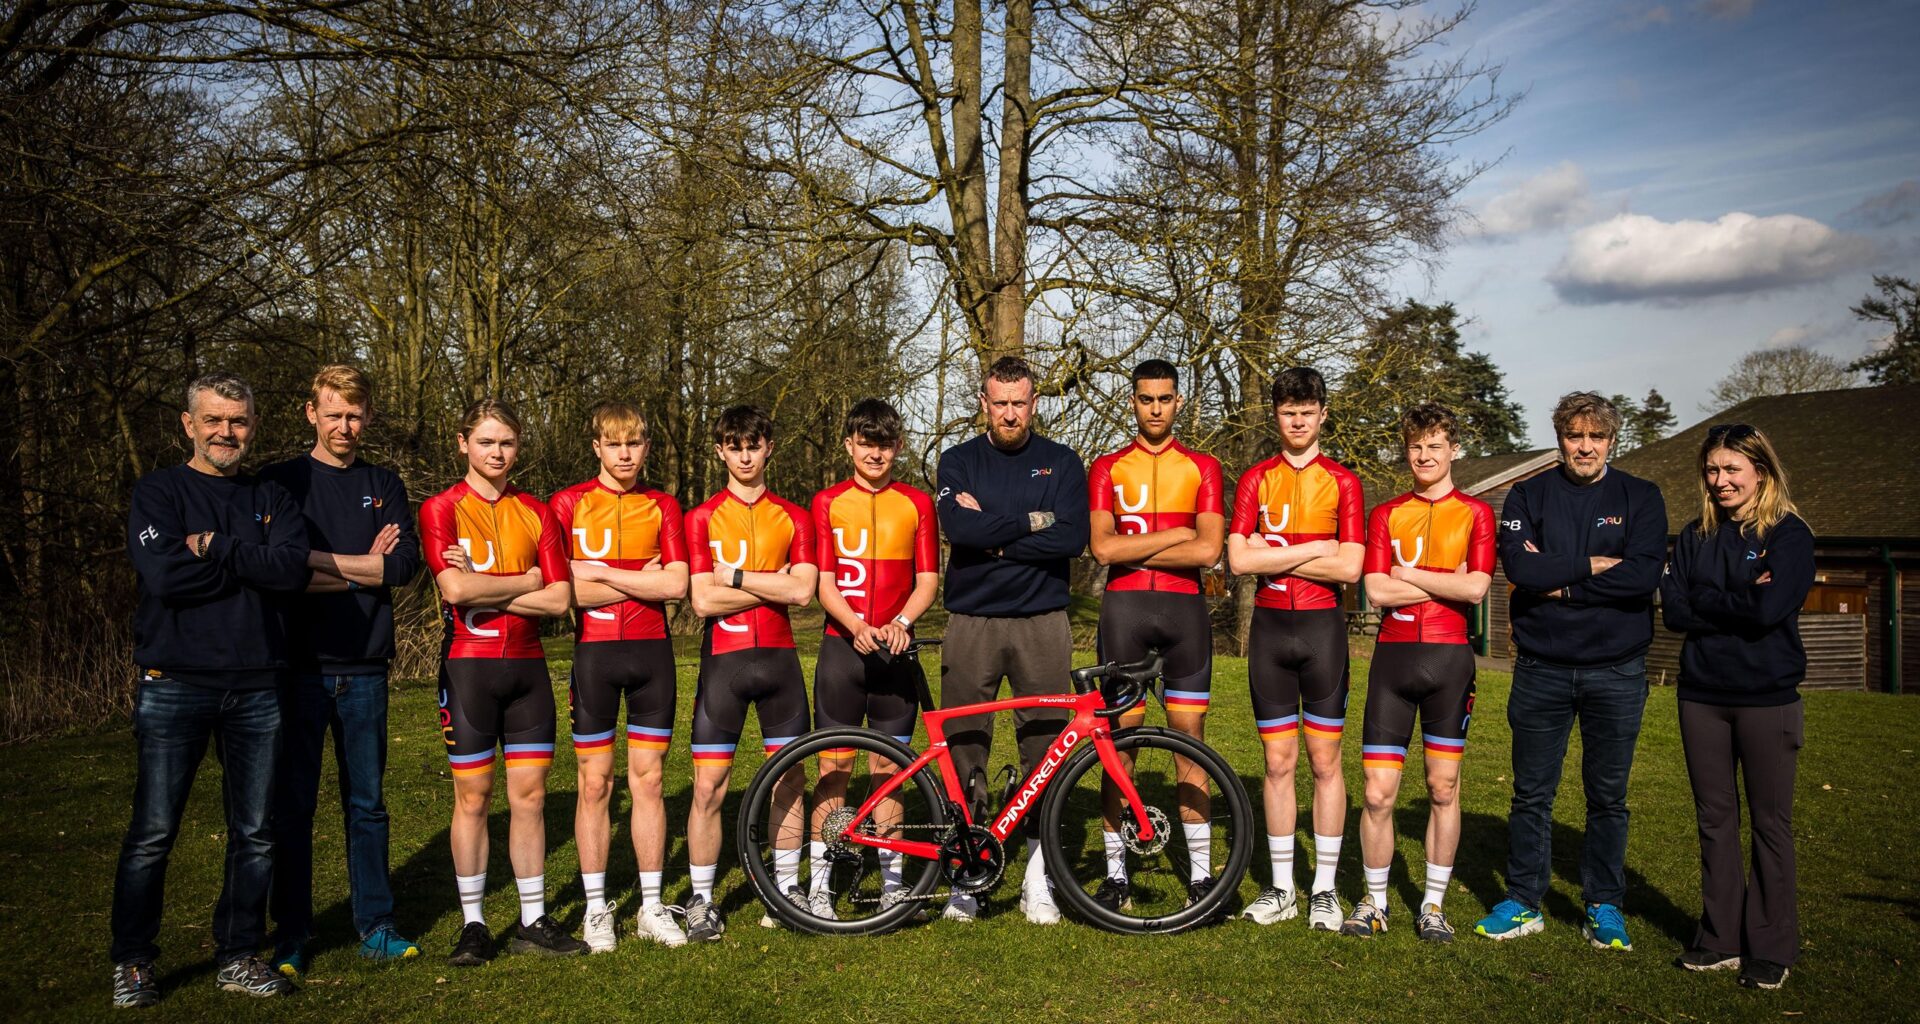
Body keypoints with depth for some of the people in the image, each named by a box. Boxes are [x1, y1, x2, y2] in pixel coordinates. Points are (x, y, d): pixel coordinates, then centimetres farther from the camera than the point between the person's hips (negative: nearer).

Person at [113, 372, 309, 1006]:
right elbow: (164, 576, -15)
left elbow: (293, 569, -7)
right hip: (174, 685, -3)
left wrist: (214, 548, -11)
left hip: (257, 688, 3)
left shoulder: (272, 499, 11)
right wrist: (250, 562, -8)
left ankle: (238, 956, 20)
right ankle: (132, 962, 18)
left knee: (254, 834, 8)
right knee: (153, 834, 2)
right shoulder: (158, 494, 2)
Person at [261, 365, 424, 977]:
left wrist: (318, 560, -9)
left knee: (367, 802, 8)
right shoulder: (281, 482, 3)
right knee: (292, 802, 4)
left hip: (364, 668, 2)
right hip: (299, 667, -2)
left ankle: (375, 927, 17)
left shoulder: (385, 486, 11)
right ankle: (291, 937, 15)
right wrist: (362, 570, -8)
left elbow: (406, 562, -5)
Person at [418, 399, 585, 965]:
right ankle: (473, 924, 15)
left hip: (527, 665, 3)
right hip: (469, 664, -3)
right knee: (473, 796, 3)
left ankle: (533, 922, 15)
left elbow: (560, 599, -1)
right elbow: (456, 587, -18)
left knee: (529, 794, 6)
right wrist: (528, 579, -7)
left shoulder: (536, 513, 9)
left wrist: (486, 592, -10)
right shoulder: (442, 509, -2)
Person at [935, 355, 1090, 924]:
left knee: (1046, 748, 2)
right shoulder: (958, 462, 6)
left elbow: (1072, 537, -10)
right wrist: (1031, 521, -10)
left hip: (1042, 623, 0)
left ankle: (1038, 882, 13)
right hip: (972, 624, 0)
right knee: (964, 750, 1)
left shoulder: (1061, 463, 6)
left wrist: (994, 537, -11)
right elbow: (958, 527, -13)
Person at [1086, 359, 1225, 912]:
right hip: (1123, 606, 0)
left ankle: (1200, 868, 11)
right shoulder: (1107, 467, 10)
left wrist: (1134, 550, -6)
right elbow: (1102, 547, -5)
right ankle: (1115, 870, 8)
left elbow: (1207, 551, -5)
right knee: (1118, 736, 0)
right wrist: (1176, 535, -6)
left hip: (1184, 607, 0)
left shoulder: (1202, 467, 9)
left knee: (1189, 734, 3)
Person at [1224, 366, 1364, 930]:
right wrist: (1313, 549, -9)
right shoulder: (1255, 479, 7)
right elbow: (1239, 559, -5)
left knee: (1325, 760, 3)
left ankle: (1324, 889, 13)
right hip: (1270, 627, 2)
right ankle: (1281, 887, 15)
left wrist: (1275, 554, -10)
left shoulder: (1342, 481, 2)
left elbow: (1349, 567, -8)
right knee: (1278, 761, 7)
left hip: (1321, 627, -1)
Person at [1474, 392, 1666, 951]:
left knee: (1608, 796, 9)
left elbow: (1644, 575, -13)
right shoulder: (1528, 495, 4)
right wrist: (1593, 565, -11)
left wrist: (1559, 582, -12)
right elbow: (1519, 566, -13)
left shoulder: (1640, 498, 3)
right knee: (1531, 794, 7)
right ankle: (1523, 903, 18)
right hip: (1542, 669, 0)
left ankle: (1604, 906, 22)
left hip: (1616, 670, 0)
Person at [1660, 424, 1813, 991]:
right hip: (1702, 695, 4)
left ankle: (1771, 949, 15)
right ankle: (1722, 939, 20)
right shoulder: (1694, 537, 8)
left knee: (1769, 822, 5)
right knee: (1715, 820, 10)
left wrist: (1701, 599, -7)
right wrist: (1738, 604, -12)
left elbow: (1770, 609, -18)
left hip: (1766, 698, -4)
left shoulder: (1789, 534, -4)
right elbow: (1673, 610, -3)